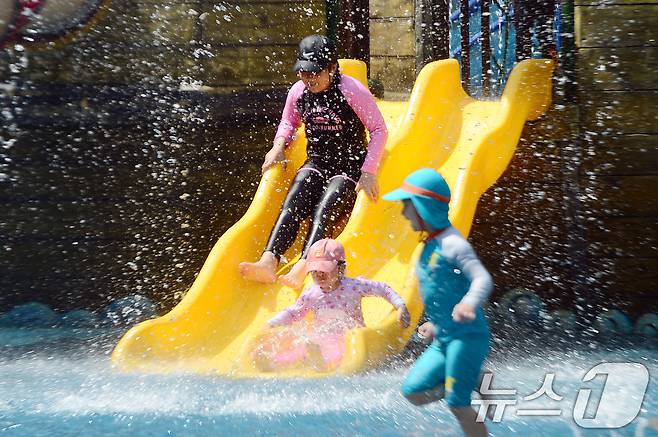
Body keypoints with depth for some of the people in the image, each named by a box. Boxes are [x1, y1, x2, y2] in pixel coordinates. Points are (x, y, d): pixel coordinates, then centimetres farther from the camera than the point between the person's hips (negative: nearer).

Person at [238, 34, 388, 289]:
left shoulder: (351, 90, -13)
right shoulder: (298, 92, 3)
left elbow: (379, 130, -10)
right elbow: (288, 122, 23)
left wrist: (368, 172, -18)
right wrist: (278, 146, 1)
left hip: (350, 166, -5)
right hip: (317, 163, 5)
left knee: (325, 210, -29)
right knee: (292, 204, -22)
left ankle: (302, 269, -48)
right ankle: (269, 261, -38)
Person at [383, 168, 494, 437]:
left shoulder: (451, 244, -14)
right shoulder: (430, 245, 14)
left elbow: (483, 279, -27)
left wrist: (469, 304, -47)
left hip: (466, 337, -9)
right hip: (444, 339, 9)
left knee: (458, 405, -8)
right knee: (413, 392, 3)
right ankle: (475, 380, 10)